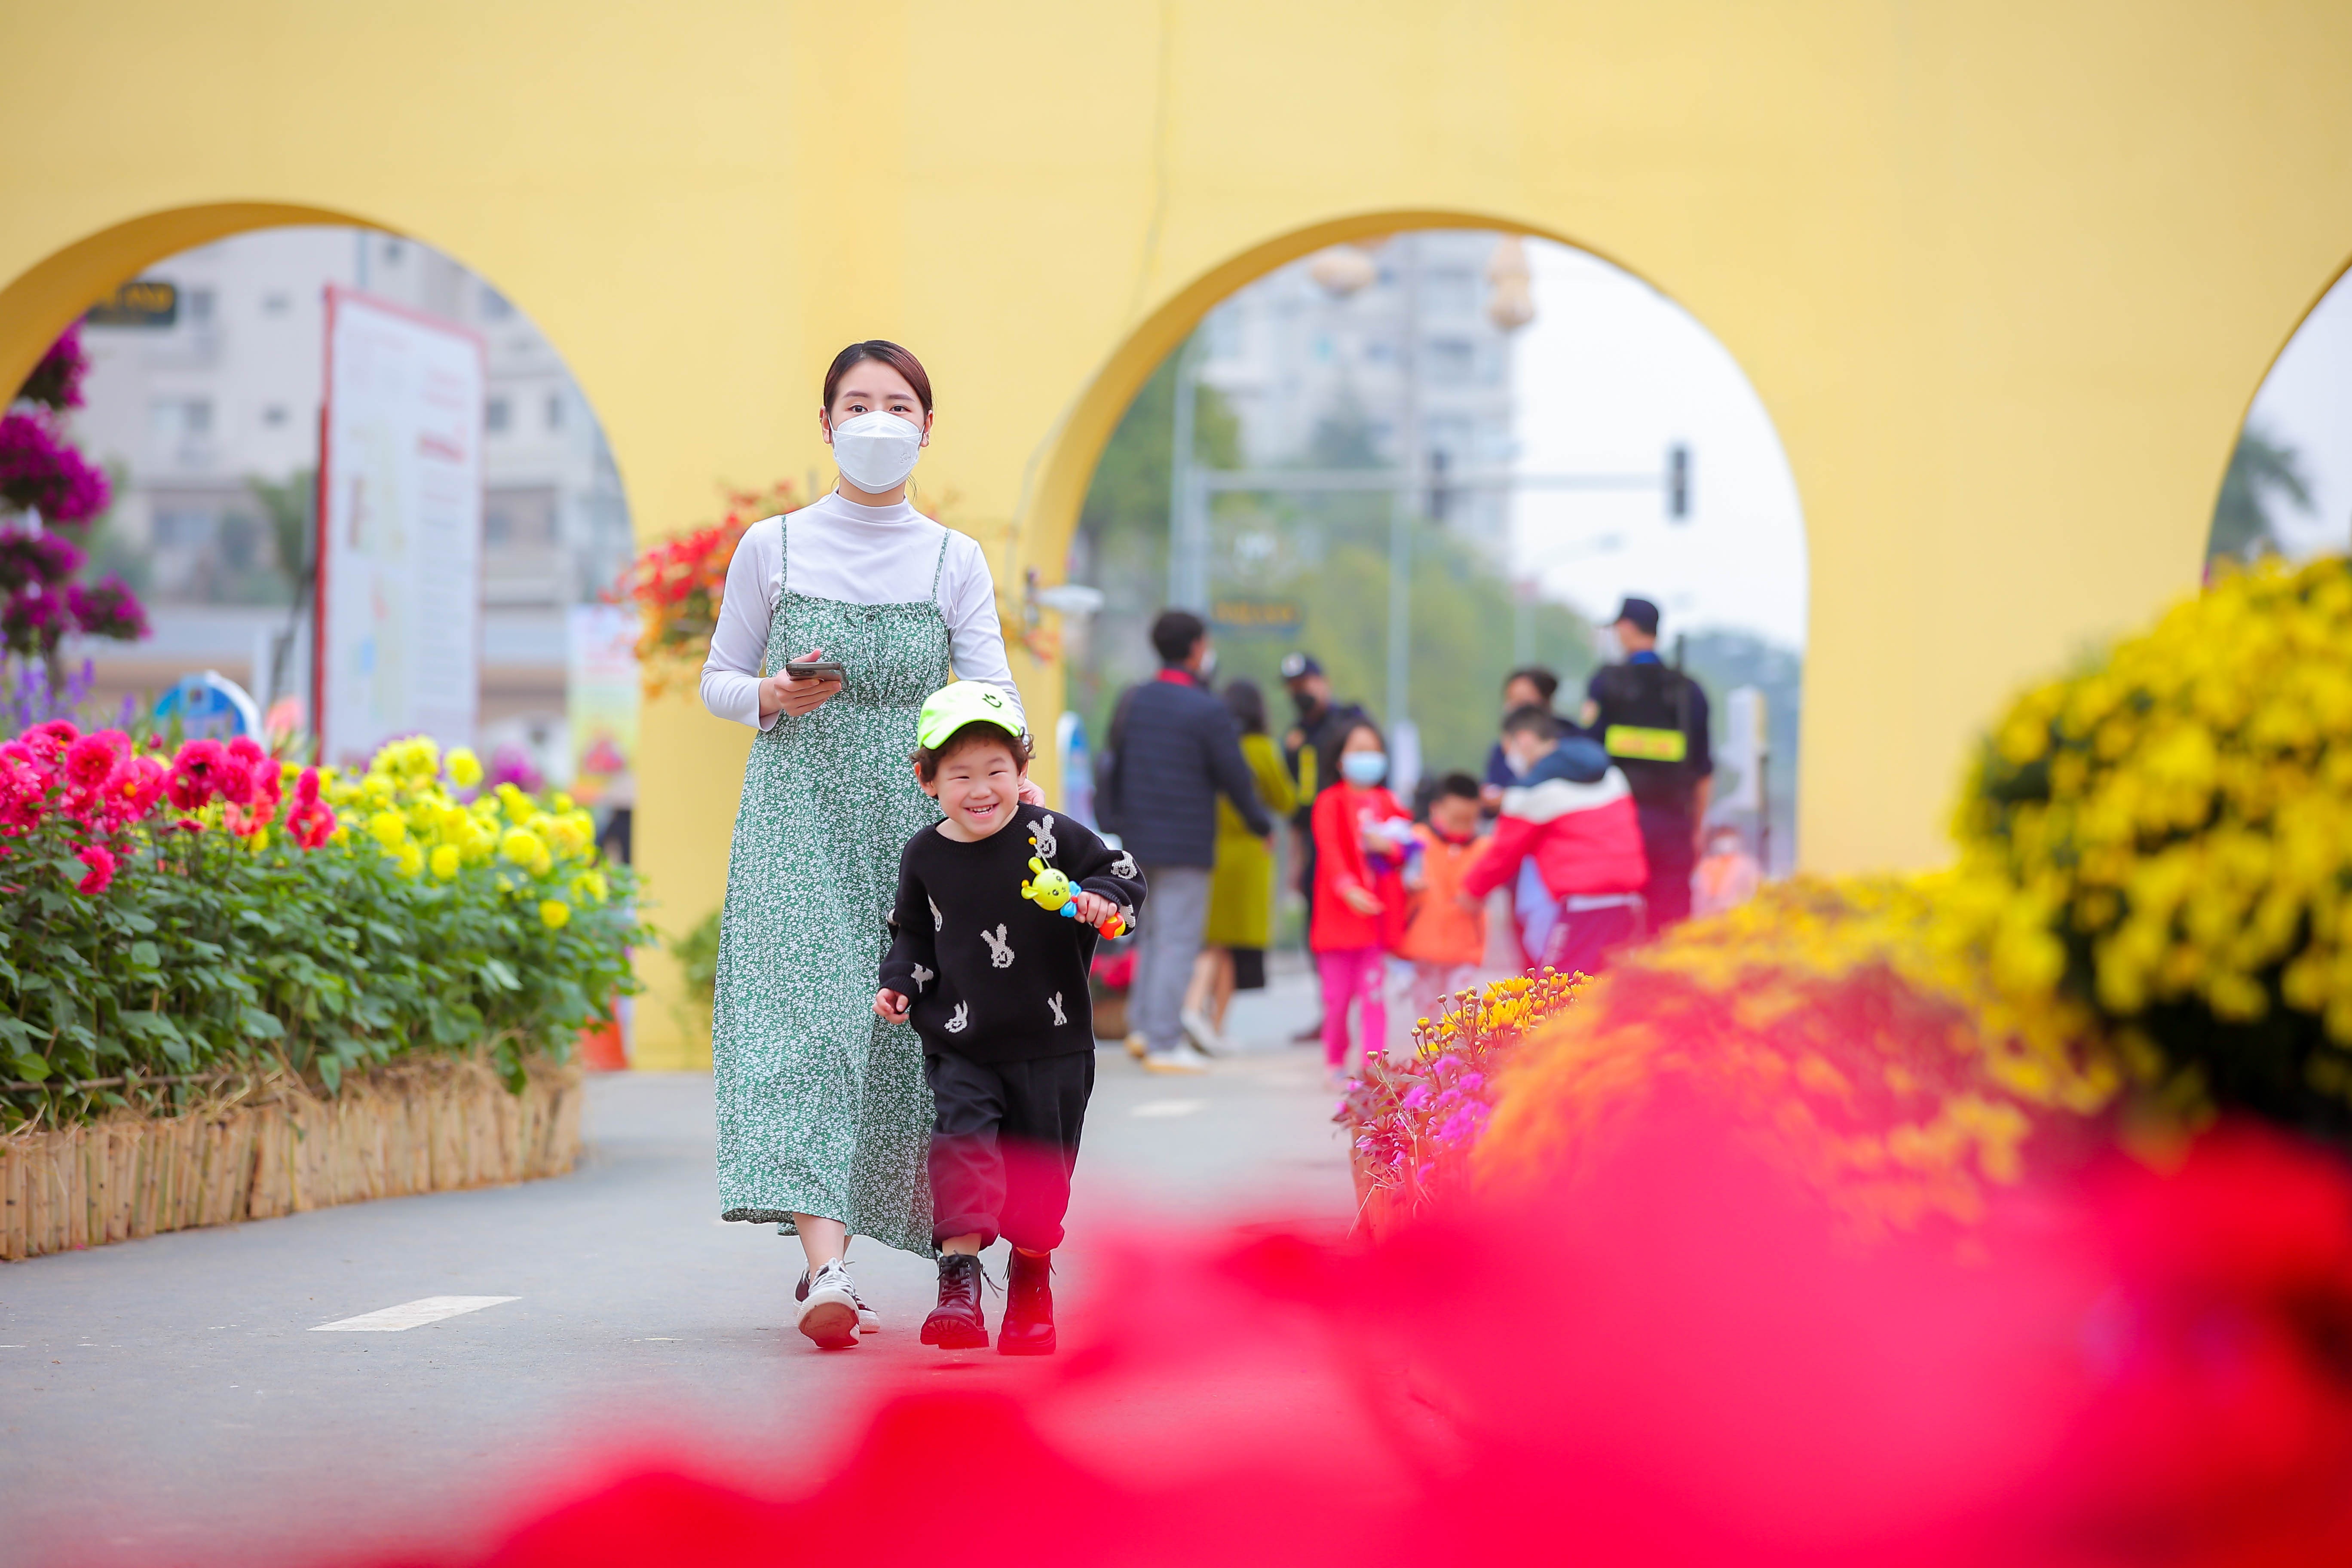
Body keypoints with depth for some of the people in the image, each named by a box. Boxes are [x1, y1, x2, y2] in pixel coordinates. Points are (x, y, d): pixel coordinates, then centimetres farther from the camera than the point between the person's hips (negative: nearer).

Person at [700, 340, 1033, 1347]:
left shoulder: (955, 562, 7)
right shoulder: (772, 548, 5)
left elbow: (992, 689, -2)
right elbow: (719, 681, 12)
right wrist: (773, 697, -10)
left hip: (912, 813, 2)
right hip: (797, 810, -2)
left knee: (897, 1027, 0)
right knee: (806, 1009, -16)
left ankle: (825, 1251, 15)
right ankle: (828, 1268, -25)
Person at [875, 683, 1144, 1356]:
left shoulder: (1051, 837, -8)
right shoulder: (924, 857, 0)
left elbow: (1122, 873, -1)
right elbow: (914, 933, 15)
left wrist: (1100, 901, -22)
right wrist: (898, 983, -1)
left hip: (1051, 1044, 0)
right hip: (960, 1045, 0)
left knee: (1039, 1173, 8)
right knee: (964, 1141, -18)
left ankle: (1031, 1284, 28)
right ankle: (960, 1281, -16)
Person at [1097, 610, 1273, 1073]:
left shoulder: (1132, 702, 6)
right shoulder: (1208, 712, -13)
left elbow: (1114, 769, 13)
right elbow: (1236, 778, -8)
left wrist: (1114, 820, 24)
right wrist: (1261, 825, 7)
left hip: (1140, 839, 7)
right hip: (1187, 844, -7)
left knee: (1154, 935, 18)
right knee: (1178, 941, -2)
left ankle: (1144, 1027, 17)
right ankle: (1164, 1044, -2)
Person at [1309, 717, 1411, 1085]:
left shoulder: (1388, 803, 12)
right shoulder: (1331, 802, -1)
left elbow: (1406, 851, 12)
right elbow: (1329, 849, -12)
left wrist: (1389, 846, -10)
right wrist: (1347, 887, -26)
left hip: (1379, 912, 3)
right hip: (1339, 912, -3)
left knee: (1374, 992, -2)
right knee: (1338, 993, 1)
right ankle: (1335, 1062, 18)